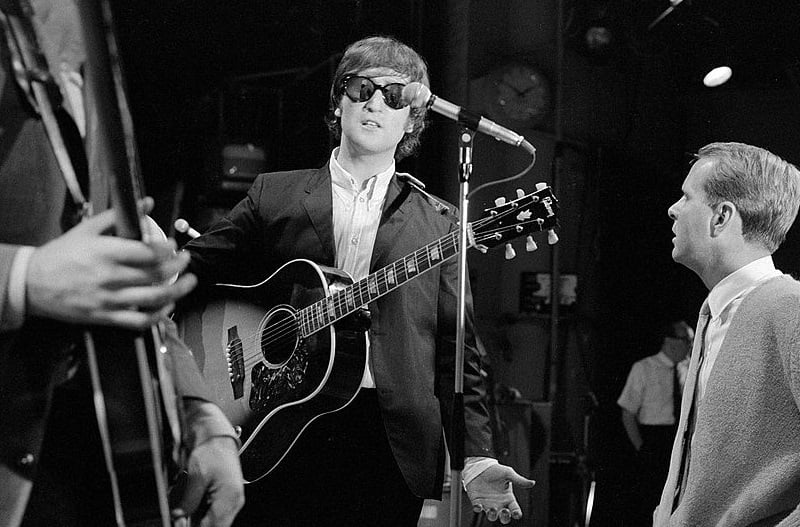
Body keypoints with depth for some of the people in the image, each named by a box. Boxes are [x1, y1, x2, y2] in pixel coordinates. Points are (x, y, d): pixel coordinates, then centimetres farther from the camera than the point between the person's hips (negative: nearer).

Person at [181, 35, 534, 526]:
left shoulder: (438, 222, 9)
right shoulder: (274, 196, 10)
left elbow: (456, 351, 6)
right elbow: (194, 267, 9)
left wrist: (478, 458, -3)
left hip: (392, 444, 0)